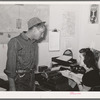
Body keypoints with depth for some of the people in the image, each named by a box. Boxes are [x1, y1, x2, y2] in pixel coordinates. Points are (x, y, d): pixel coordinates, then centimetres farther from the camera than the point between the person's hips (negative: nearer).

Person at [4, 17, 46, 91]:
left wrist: (34, 82, 14)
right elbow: (10, 65, -13)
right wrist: (12, 87, -14)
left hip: (31, 78, 6)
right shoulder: (15, 42, -11)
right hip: (19, 80, -6)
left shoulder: (35, 43, 9)